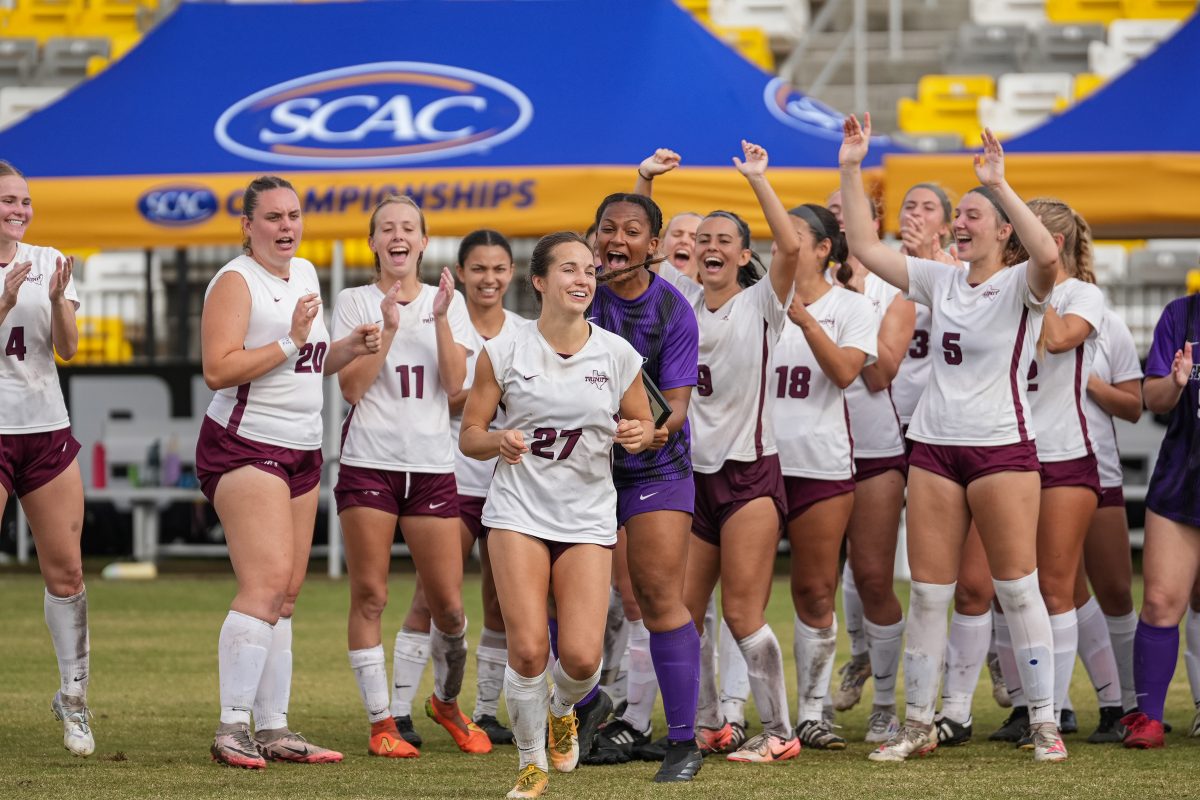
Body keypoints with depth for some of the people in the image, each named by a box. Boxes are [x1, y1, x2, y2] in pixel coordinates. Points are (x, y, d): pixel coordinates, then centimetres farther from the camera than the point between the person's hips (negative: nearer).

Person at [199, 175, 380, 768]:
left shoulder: (305, 273, 16)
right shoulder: (236, 281, -10)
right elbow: (217, 370, -20)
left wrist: (349, 348, 9)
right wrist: (291, 343, -20)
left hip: (301, 452, 9)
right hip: (244, 447, -9)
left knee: (287, 594, 7)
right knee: (266, 582, -19)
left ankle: (273, 729, 10)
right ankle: (232, 727, -18)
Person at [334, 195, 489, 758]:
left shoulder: (448, 301, 10)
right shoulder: (355, 302, 4)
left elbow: (455, 384, -1)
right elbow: (351, 387, -6)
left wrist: (440, 318, -10)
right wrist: (389, 326, -13)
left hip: (431, 463, 2)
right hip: (369, 462, -2)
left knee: (447, 603, 0)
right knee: (369, 596, -4)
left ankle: (447, 701, 25)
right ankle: (381, 722, 3)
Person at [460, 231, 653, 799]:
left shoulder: (618, 355, 0)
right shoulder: (503, 353, -3)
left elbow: (643, 422, 12)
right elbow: (469, 435, 1)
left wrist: (638, 435, -12)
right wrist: (498, 442, -21)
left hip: (588, 517, 1)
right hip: (519, 511, -1)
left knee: (581, 658, -10)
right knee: (528, 648, -14)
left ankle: (563, 710, 28)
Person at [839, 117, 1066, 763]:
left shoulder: (1020, 286, -5)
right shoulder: (940, 281, 11)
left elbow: (1047, 254, -28)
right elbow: (864, 247, 10)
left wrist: (999, 183, -29)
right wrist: (851, 171, 2)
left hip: (1002, 448, -5)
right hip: (934, 447, 5)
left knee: (1017, 589, -4)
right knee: (926, 593, 4)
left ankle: (1045, 724, 3)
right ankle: (918, 726, 10)